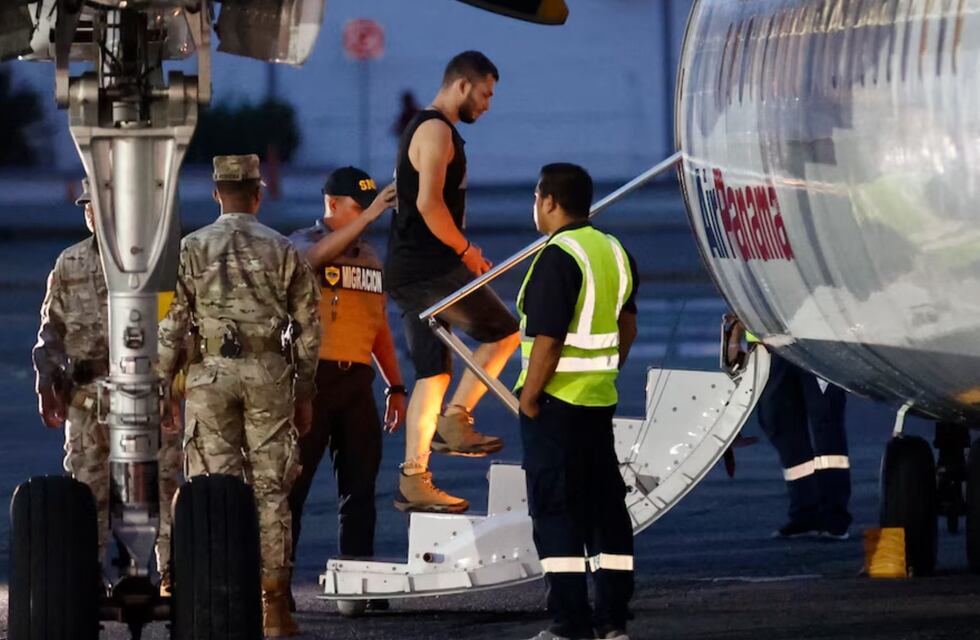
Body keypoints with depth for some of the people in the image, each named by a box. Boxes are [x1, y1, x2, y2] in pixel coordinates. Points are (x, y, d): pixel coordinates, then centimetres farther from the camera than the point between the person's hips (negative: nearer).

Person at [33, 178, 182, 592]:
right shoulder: (69, 266, 12)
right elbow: (51, 330, 16)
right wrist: (47, 386, 8)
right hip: (87, 394, 3)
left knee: (163, 482, -4)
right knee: (87, 486, 4)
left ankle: (170, 574, 1)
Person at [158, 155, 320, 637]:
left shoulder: (191, 249, 1)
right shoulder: (283, 251, 3)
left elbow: (171, 326, -2)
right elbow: (307, 329, 5)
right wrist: (304, 393, 14)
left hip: (210, 375, -1)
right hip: (269, 377, 1)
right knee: (271, 489, 4)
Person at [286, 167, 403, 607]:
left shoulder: (370, 258, 17)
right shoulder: (302, 245, -1)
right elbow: (320, 254, -27)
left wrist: (396, 386, 14)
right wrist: (369, 215, -33)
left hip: (357, 379, 6)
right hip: (313, 376, -6)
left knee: (359, 484, 5)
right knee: (293, 482, -4)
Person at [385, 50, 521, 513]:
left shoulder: (428, 129, 22)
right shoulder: (436, 131, -11)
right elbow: (429, 203, -22)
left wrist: (463, 253, 17)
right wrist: (465, 249, -12)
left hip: (409, 271, 10)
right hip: (430, 267, -10)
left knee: (432, 372, 8)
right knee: (504, 332, -1)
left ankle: (413, 481, 5)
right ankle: (454, 420, -4)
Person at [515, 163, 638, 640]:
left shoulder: (558, 258, -17)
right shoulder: (613, 252, 10)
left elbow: (547, 340, -22)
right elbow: (627, 327, 18)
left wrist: (529, 399, -14)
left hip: (556, 403, -8)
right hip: (600, 402, 8)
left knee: (556, 512, -4)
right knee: (605, 507, 11)